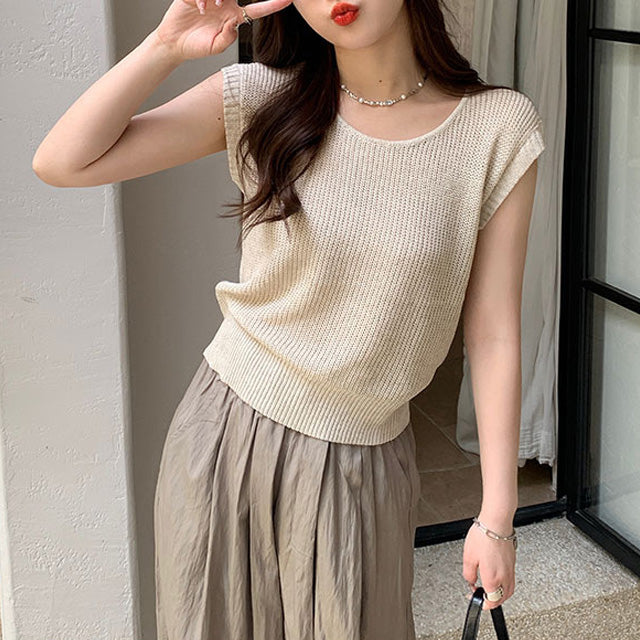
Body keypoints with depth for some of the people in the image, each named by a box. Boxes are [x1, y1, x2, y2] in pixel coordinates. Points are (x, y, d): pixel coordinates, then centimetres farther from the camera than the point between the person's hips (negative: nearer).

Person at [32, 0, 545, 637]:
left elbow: (492, 336, -7)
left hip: (362, 463, -1)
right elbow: (62, 163, -9)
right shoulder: (262, 99, -6)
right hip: (228, 434, 2)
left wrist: (496, 517, -6)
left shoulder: (498, 129, -9)